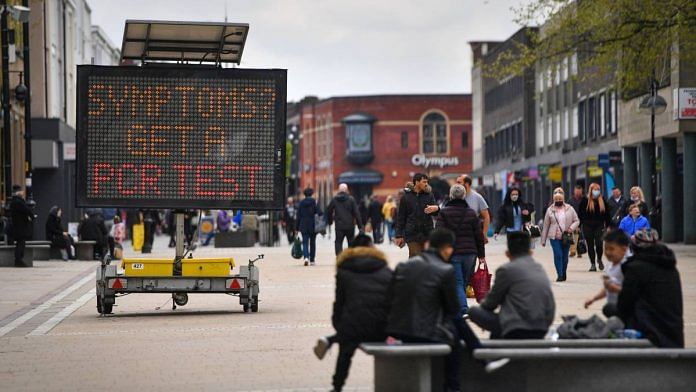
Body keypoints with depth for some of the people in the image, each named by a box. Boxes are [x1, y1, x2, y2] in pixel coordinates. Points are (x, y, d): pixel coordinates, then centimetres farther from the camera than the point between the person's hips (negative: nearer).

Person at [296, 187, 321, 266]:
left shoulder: (301, 203, 1)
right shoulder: (314, 202, -5)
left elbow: (298, 216, 5)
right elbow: (319, 212, -12)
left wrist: (297, 228, 10)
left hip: (304, 226, 1)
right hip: (313, 226, -1)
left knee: (305, 242, 0)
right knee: (312, 243, 12)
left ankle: (306, 257, -24)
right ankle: (312, 260, 15)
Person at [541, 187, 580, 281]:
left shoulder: (569, 209, 5)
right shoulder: (550, 210, 4)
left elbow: (576, 221, 8)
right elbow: (546, 225, 7)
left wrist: (571, 228, -13)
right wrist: (543, 240, 7)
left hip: (566, 237, 1)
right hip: (554, 237, -1)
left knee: (565, 256, 7)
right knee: (558, 255, -14)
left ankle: (563, 274, 23)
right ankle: (560, 275, -12)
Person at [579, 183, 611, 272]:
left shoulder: (602, 200, 8)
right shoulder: (585, 200, 0)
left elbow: (607, 214, 11)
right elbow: (581, 213, 1)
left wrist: (608, 226, 8)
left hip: (599, 226, 1)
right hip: (588, 226, -1)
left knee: (599, 243, -12)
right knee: (590, 245, 3)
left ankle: (599, 259, 15)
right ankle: (593, 264, 12)